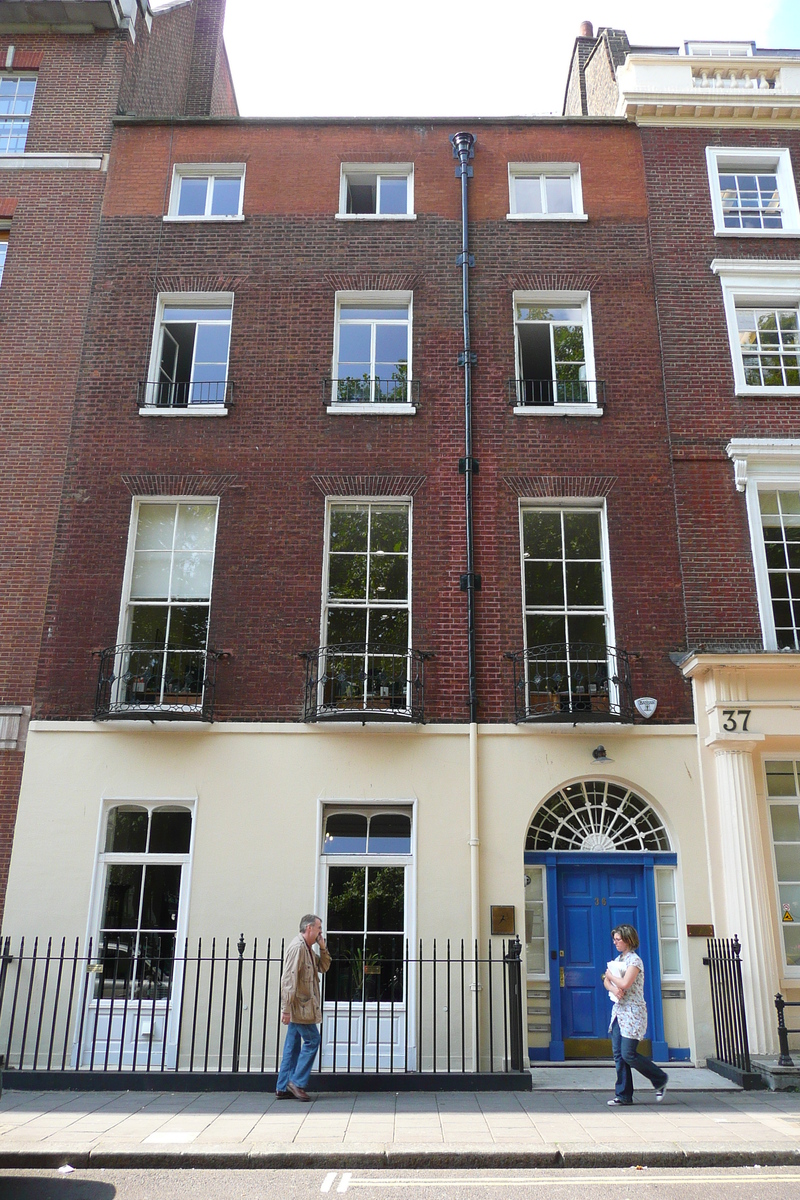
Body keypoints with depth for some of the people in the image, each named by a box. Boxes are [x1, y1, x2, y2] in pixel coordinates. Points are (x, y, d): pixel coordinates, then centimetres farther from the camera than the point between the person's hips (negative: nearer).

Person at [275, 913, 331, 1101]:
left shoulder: (308, 948, 14)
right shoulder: (297, 947, -16)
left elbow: (323, 966, 22)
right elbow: (288, 979, -20)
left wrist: (323, 948, 6)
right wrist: (286, 1008, -22)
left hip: (303, 1006, 10)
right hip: (299, 1006, -10)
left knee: (293, 1046, 10)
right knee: (312, 1040, -7)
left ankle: (283, 1088, 14)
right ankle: (298, 1082, 0)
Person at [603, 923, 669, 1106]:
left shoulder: (634, 960, -13)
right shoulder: (618, 959, 13)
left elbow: (625, 984, -25)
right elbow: (606, 982, 13)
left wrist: (610, 975, -7)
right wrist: (613, 988, -10)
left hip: (633, 1012, -8)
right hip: (618, 1011, 8)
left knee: (628, 1054, -7)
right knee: (618, 1054, 5)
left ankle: (661, 1079, 13)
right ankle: (623, 1095, 11)